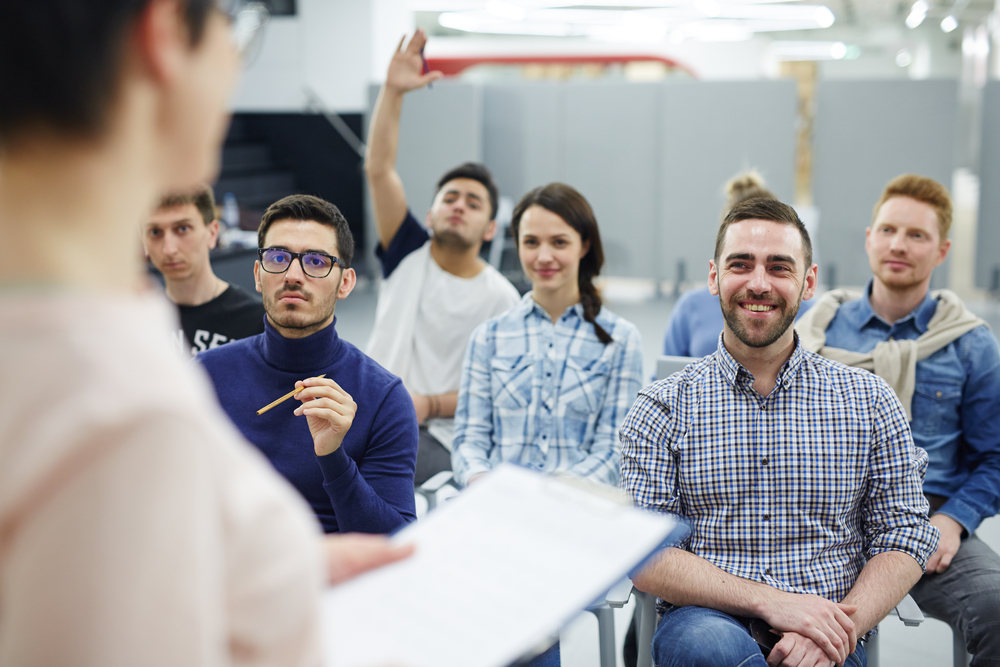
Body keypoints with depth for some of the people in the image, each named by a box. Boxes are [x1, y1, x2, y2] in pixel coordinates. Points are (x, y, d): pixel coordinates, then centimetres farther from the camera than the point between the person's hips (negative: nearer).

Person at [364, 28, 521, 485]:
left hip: (437, 434, -2)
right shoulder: (411, 253, 7)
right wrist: (393, 91, -13)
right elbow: (378, 169, -3)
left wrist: (429, 405, -18)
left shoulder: (500, 298, 0)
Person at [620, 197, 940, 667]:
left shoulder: (870, 401, 10)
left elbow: (904, 536, 7)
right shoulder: (664, 407, 4)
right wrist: (770, 602, -15)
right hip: (708, 620, 0)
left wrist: (843, 625, -11)